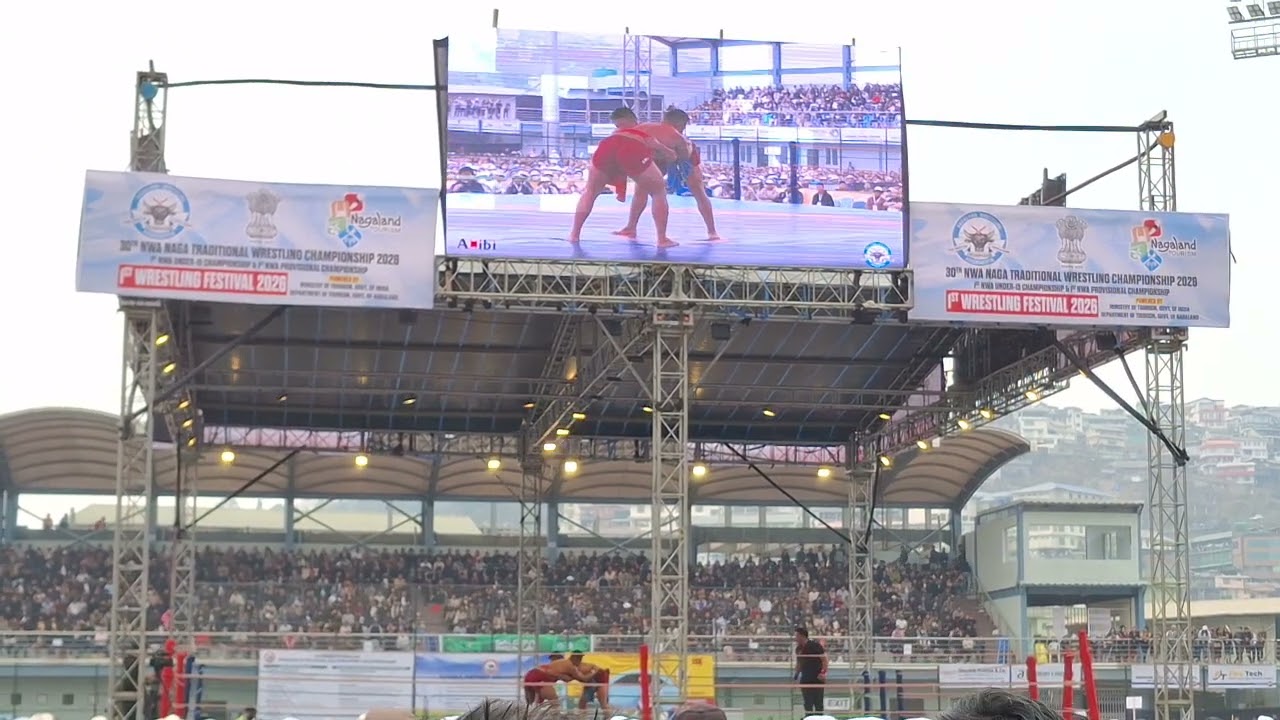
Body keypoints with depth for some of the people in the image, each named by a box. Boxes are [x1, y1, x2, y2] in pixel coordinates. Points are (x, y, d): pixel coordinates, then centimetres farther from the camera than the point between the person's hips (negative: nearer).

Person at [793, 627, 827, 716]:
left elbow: (824, 659, -13)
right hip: (805, 680, 6)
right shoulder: (799, 649, 8)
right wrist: (796, 676, 13)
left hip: (817, 679, -6)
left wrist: (823, 673, -22)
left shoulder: (815, 645, -12)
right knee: (807, 705, 8)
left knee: (818, 704, -2)